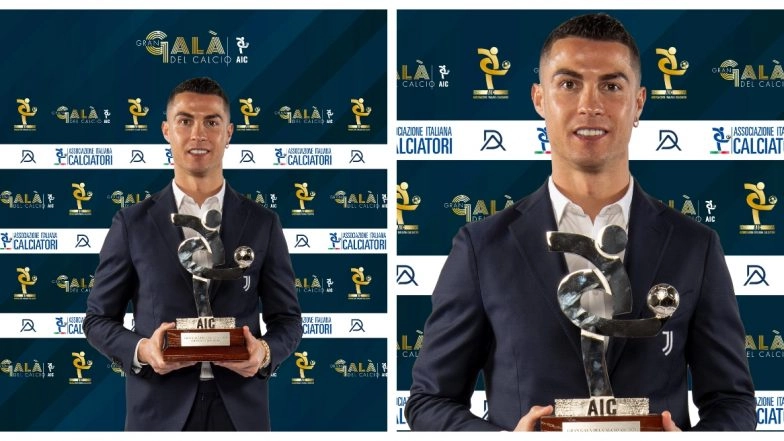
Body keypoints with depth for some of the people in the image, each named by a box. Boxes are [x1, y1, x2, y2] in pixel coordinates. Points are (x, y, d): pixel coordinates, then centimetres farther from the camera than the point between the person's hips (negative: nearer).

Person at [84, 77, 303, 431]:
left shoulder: (262, 223, 5)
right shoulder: (133, 223, 3)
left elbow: (287, 319, 8)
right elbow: (98, 318, 5)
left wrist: (265, 352, -13)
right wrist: (141, 350, -13)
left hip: (240, 410, 1)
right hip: (159, 412, -1)